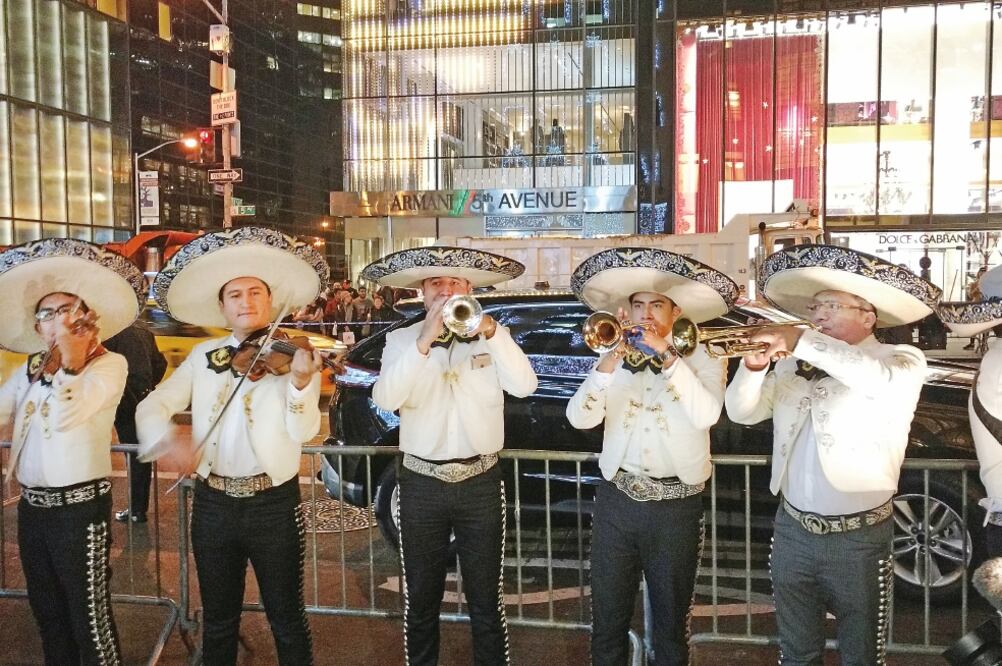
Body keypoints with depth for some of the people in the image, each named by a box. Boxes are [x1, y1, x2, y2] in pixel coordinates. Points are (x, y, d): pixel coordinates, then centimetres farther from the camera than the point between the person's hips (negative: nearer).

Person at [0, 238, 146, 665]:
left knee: (89, 617, 2)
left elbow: (67, 416, -21)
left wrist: (71, 360, -18)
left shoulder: (110, 364, -9)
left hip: (80, 507, -7)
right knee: (47, 612, 20)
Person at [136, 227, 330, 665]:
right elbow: (152, 406, 3)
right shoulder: (202, 356, 5)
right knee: (218, 620, 19)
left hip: (274, 503, -3)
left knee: (286, 620, 11)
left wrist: (301, 382, -36)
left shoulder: (293, 354, -6)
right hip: (213, 504, 3)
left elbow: (303, 432, -17)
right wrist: (168, 441, -18)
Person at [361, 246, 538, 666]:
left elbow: (524, 386, -14)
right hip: (421, 484, 0)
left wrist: (490, 331, -26)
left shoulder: (491, 336, 1)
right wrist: (424, 341, -25)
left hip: (480, 483, 0)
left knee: (486, 599, 10)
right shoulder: (401, 340, 1)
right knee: (421, 599, 13)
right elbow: (385, 399, -16)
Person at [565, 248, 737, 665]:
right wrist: (610, 363, -21)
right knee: (607, 620, 14)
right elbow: (580, 419, -8)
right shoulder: (616, 358, 4)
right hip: (616, 500, 3)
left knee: (671, 623, 14)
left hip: (675, 507, -2)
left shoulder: (702, 357, -3)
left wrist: (665, 356, -24)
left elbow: (706, 415, -22)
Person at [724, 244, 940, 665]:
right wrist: (754, 366, -15)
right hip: (792, 531, 4)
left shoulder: (903, 360, -7)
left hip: (857, 538, -4)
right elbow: (741, 412, 4)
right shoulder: (794, 365, 6)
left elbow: (882, 381, -30)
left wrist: (803, 341, -31)